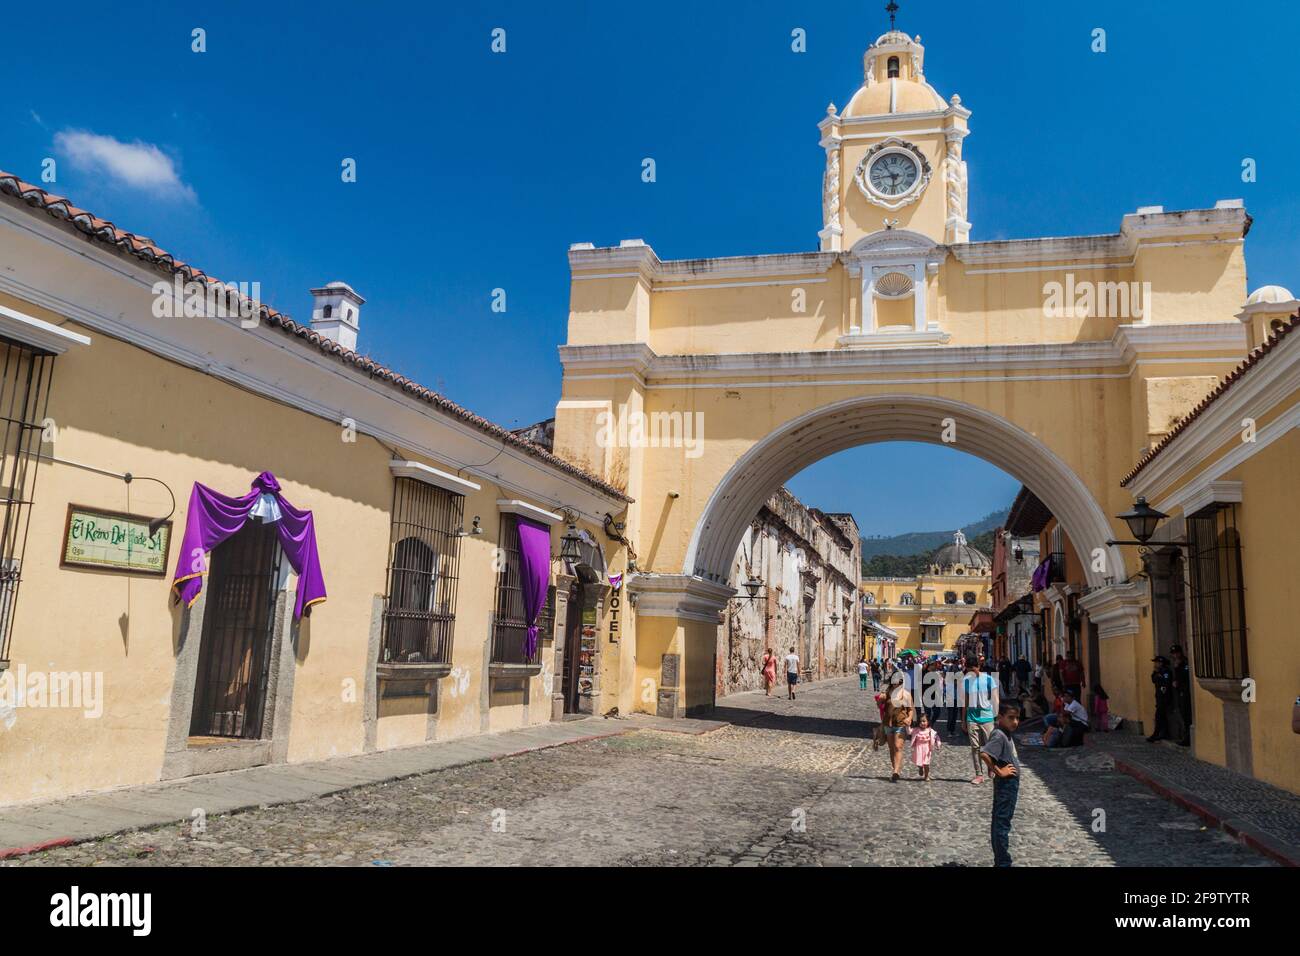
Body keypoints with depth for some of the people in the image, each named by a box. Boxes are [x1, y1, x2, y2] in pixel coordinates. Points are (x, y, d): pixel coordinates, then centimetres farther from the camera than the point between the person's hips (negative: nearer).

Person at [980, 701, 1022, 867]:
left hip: (1010, 784, 10)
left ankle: (1000, 861, 23)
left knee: (999, 824, 15)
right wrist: (999, 771, -23)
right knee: (1002, 824, -3)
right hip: (1006, 784, -10)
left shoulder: (1006, 734, 9)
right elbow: (983, 754, -34)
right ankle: (1003, 862, 3)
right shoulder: (999, 736, -20)